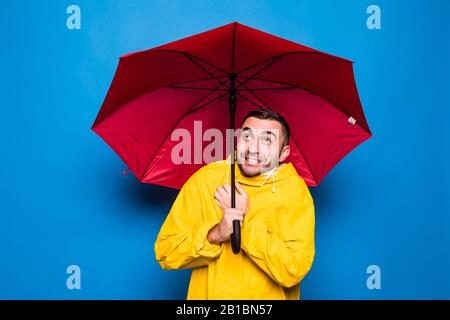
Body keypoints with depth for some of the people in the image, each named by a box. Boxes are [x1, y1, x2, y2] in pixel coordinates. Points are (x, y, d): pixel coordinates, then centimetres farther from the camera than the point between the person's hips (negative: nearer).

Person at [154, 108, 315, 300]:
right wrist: (215, 235, -20)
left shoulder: (294, 191, -7)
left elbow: (293, 271, -14)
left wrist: (245, 221, -17)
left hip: (268, 296, -1)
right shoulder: (205, 179, -4)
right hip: (207, 294, 1)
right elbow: (164, 254, -6)